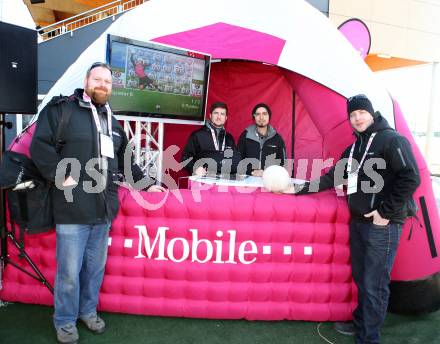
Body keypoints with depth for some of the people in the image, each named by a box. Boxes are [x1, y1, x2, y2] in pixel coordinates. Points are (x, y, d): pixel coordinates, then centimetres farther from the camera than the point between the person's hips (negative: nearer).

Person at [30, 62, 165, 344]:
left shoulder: (112, 122, 19)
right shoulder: (61, 109, -2)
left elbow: (126, 161, 24)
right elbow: (40, 145, -8)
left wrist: (145, 183, 21)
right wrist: (62, 175, -15)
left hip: (104, 207, 6)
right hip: (73, 208, -5)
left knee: (96, 267, 15)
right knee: (69, 270, 4)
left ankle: (88, 311, 36)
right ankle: (65, 321, 26)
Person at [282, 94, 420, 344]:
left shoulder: (392, 140, -8)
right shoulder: (353, 148, 15)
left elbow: (410, 178, -16)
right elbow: (331, 179, 17)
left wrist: (387, 213, -16)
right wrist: (297, 189, 12)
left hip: (382, 226, -7)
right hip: (358, 222, 7)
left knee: (374, 285, -1)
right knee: (361, 279, 17)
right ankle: (360, 324, 34)